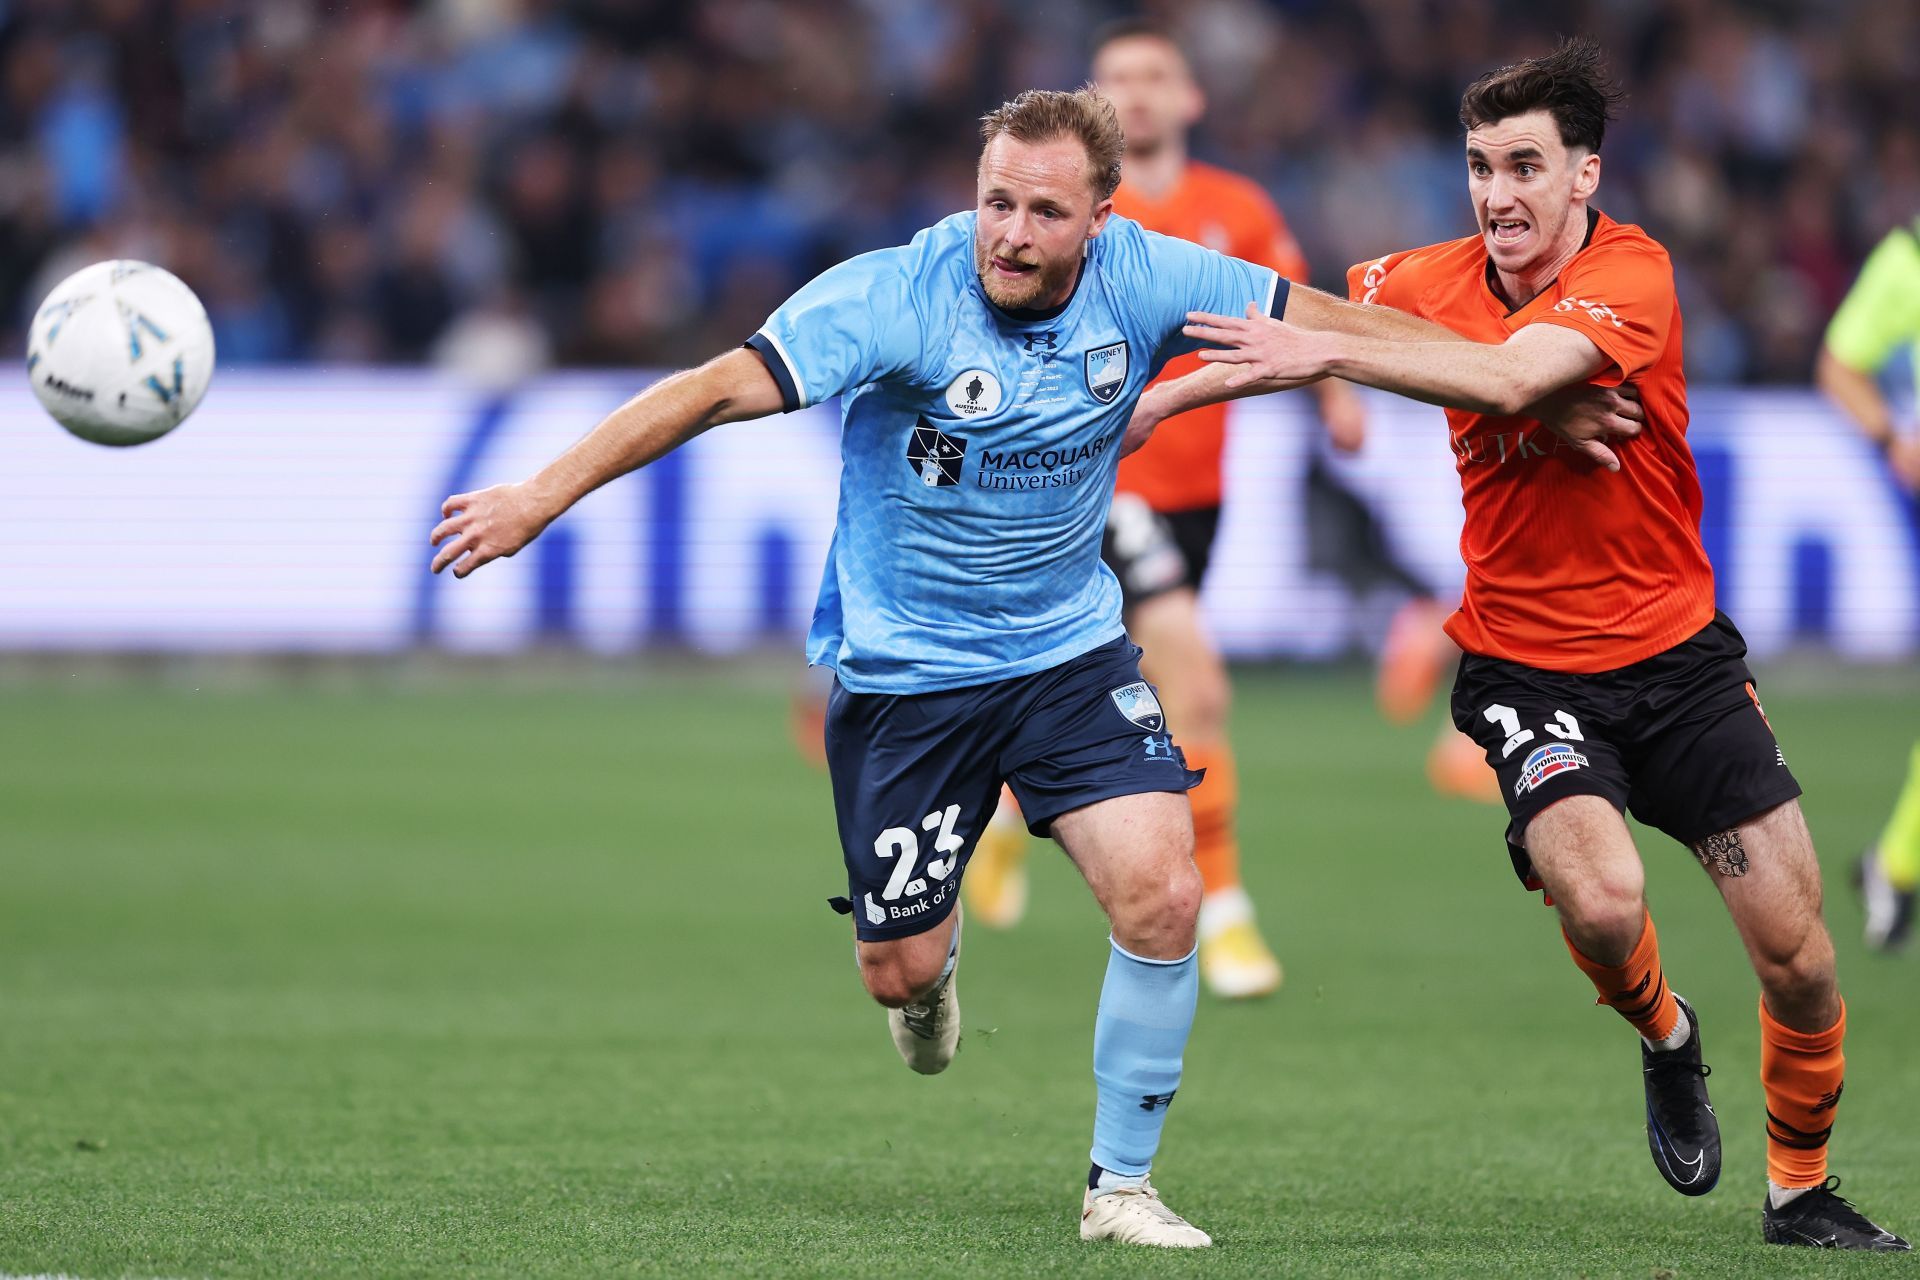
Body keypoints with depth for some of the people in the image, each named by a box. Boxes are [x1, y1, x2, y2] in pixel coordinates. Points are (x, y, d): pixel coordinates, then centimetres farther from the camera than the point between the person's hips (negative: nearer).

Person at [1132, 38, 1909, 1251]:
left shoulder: (1631, 273, -15)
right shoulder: (1436, 278, -3)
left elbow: (1507, 378, -32)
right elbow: (1295, 326, 16)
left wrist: (1329, 352, -34)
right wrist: (1164, 393, 11)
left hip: (1678, 650, -1)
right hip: (1525, 665, 1)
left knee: (1798, 950, -3)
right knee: (1600, 897, -26)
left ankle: (1801, 1188, 22)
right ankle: (1666, 1037, 9)